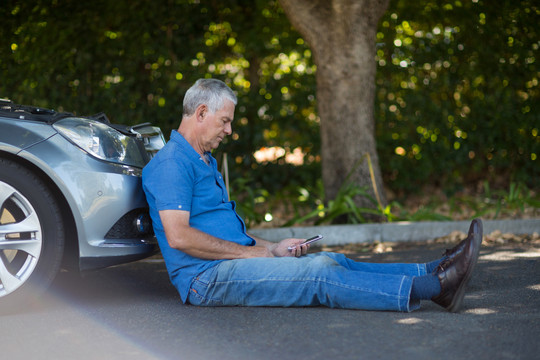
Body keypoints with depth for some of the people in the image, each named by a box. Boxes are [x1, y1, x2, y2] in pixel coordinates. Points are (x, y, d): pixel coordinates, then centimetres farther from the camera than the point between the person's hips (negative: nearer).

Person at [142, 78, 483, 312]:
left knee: (332, 261, -4)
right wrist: (250, 252, -15)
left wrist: (272, 248, 11)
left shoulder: (205, 162, 22)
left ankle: (434, 272, -10)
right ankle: (434, 287, -26)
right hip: (207, 277, -10)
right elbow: (179, 236, -22)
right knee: (319, 275, -20)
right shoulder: (172, 163, -12)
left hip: (234, 261, 10)